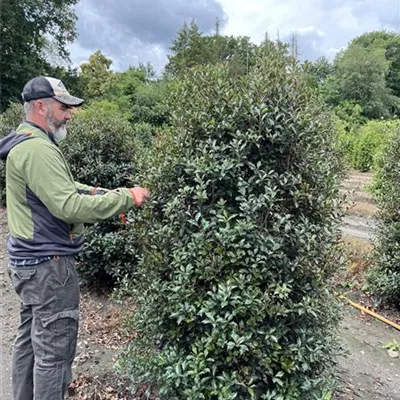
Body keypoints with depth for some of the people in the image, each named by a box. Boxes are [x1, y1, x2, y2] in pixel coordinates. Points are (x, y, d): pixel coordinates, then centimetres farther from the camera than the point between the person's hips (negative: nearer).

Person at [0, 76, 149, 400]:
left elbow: (65, 189, 15)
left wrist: (110, 194, 2)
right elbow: (70, 207, -28)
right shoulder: (37, 149, -20)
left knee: (30, 340, 21)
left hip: (31, 260, 11)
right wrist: (126, 198, -21)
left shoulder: (29, 144, 15)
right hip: (48, 263, -11)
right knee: (54, 350, 1)